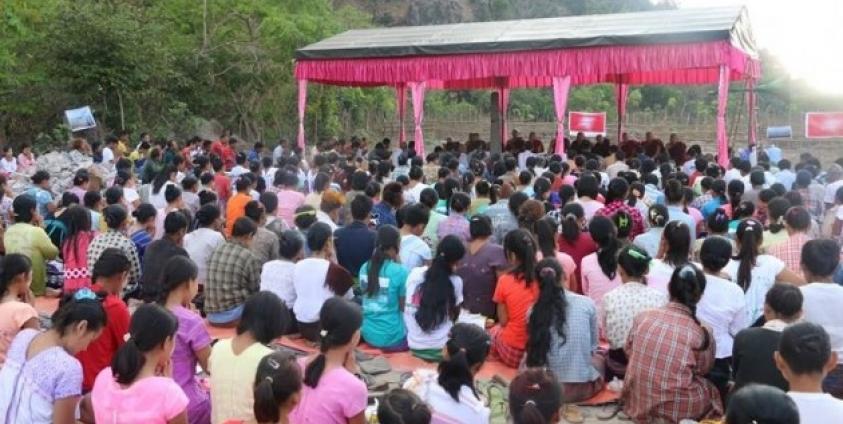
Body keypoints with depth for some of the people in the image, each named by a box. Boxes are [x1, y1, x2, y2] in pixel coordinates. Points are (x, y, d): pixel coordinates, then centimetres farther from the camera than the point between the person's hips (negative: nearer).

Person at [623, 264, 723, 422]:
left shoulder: (642, 318, -7)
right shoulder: (700, 334, -15)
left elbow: (629, 352, 9)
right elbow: (703, 369, 4)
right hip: (677, 411, -4)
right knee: (710, 390, 24)